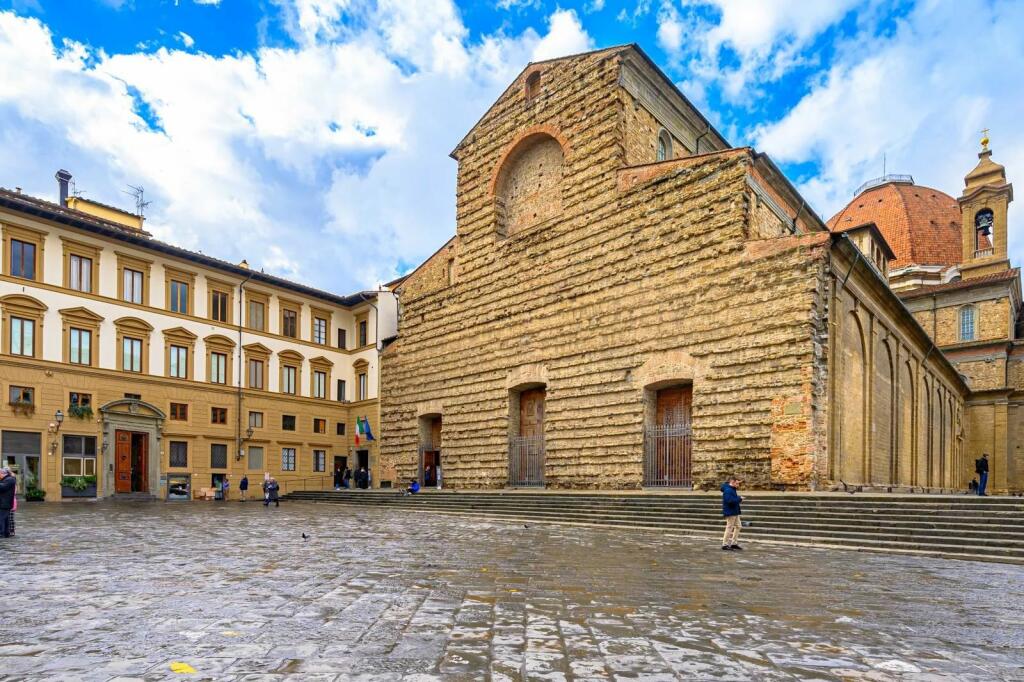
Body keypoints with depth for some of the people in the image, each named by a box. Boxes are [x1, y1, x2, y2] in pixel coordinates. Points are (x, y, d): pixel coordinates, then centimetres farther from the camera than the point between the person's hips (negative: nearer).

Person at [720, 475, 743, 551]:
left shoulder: (732, 489, 14)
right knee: (729, 528, -4)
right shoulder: (728, 490, -20)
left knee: (738, 526, 14)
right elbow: (730, 501, -30)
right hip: (730, 512, -11)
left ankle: (733, 543, 22)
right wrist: (739, 499, -20)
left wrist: (739, 498, 0)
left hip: (735, 512, 11)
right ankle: (725, 544, 5)